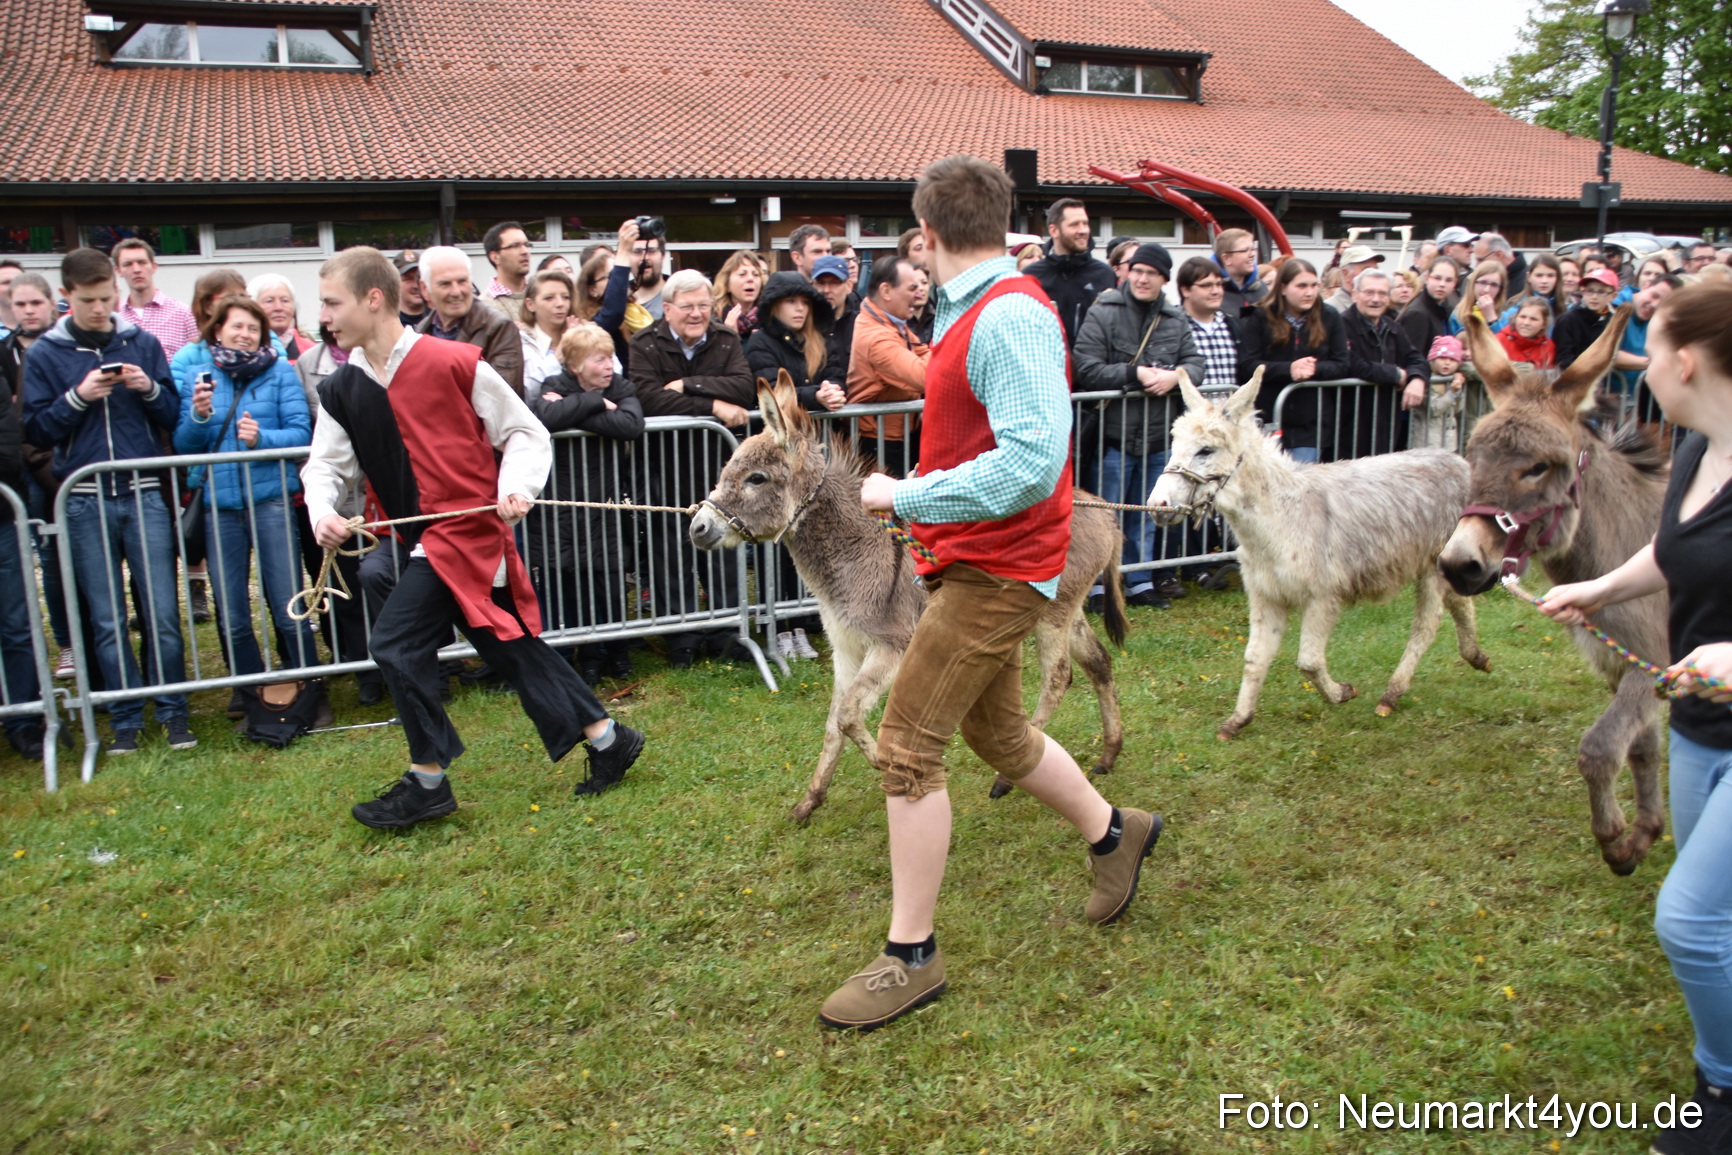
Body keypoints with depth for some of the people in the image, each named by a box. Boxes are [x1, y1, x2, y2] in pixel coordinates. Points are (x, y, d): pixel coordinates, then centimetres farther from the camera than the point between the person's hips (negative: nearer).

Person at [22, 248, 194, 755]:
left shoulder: (143, 344, 7)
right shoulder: (45, 354, 5)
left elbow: (173, 418, 8)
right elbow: (36, 430, 2)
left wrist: (151, 390, -11)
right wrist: (77, 398, -12)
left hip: (145, 495, 0)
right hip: (86, 503, 0)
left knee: (163, 614, -2)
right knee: (107, 622, 5)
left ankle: (174, 713, 10)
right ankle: (126, 719, 15)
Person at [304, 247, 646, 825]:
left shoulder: (455, 363, -12)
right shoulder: (341, 391, 6)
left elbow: (526, 433, -5)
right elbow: (326, 463, 10)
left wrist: (516, 487, -21)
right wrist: (322, 511, -10)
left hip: (467, 530, -7)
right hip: (433, 538, 7)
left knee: (398, 640, -12)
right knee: (512, 645, 14)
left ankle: (427, 781, 6)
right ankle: (606, 738, 28)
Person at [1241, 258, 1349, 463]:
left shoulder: (1329, 318, 9)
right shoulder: (1260, 318, 2)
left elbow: (1341, 366, 4)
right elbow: (1246, 366, -7)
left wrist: (1314, 369, -16)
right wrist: (1288, 369, -19)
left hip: (1309, 424, 2)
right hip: (1266, 421, -1)